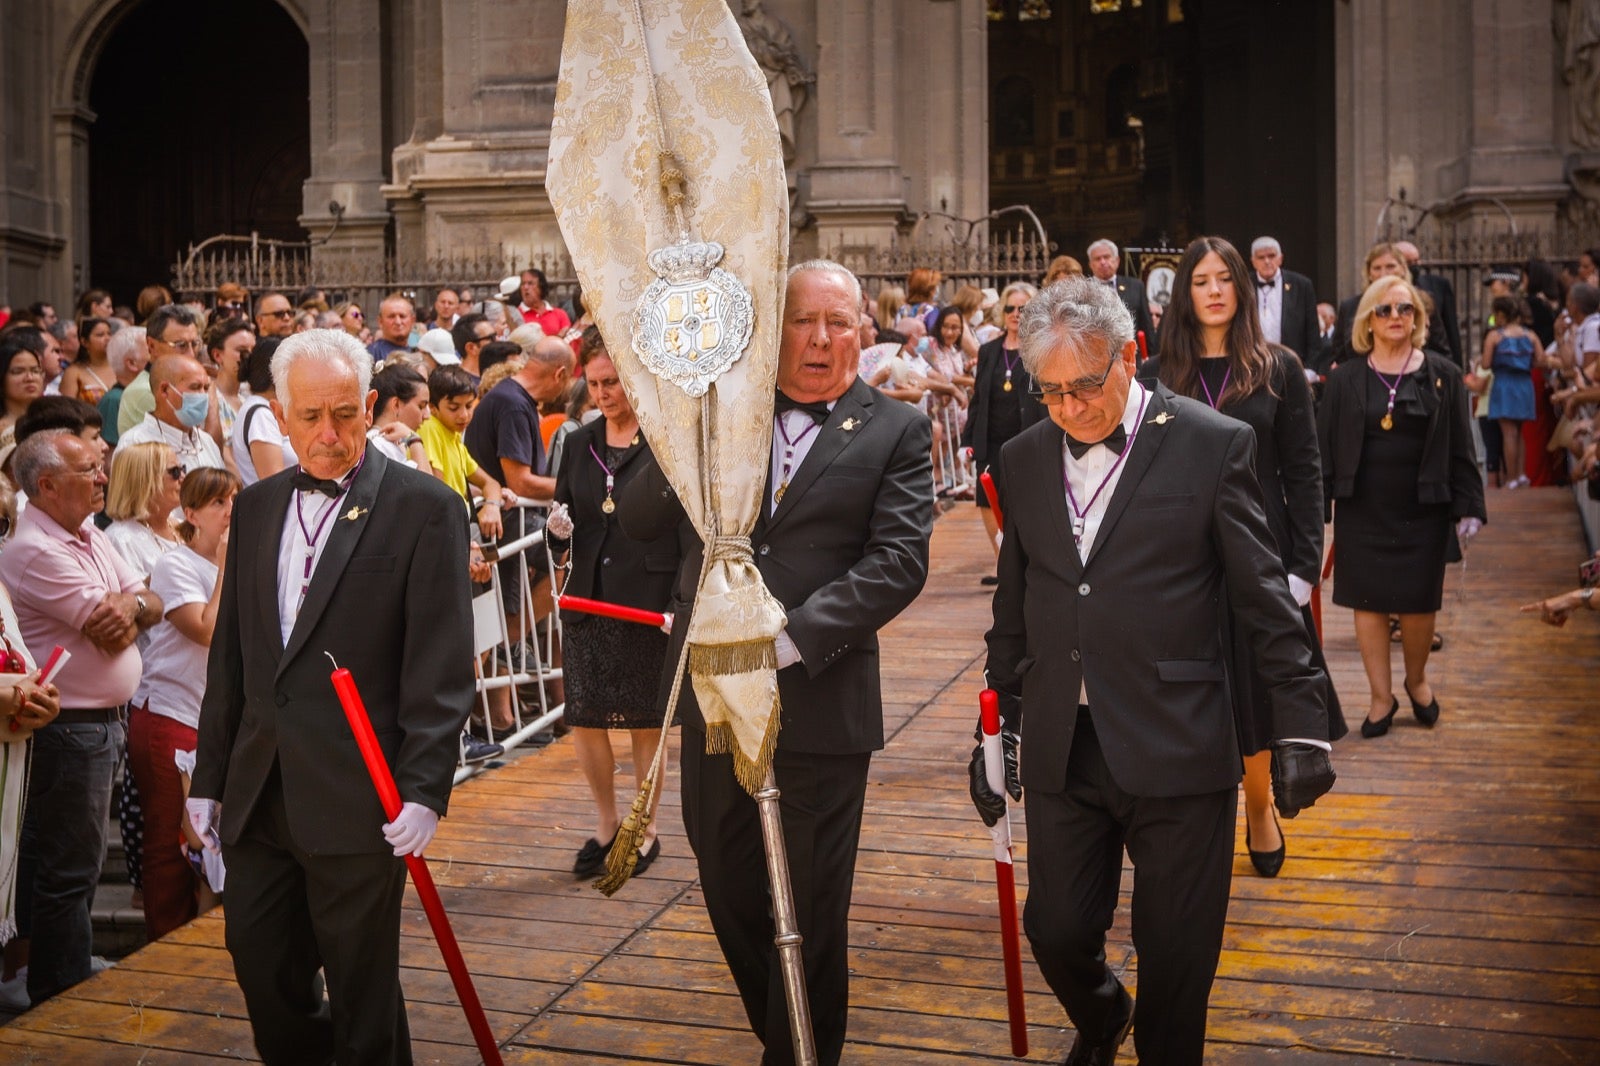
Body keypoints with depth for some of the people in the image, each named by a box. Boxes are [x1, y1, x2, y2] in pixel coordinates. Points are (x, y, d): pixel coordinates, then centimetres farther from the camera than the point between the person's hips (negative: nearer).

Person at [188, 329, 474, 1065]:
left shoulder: (423, 507, -6)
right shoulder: (256, 506, 12)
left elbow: (442, 668, -10)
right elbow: (230, 654, 15)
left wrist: (425, 789, -15)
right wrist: (208, 777, 14)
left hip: (359, 802, -5)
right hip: (256, 797, 6)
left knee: (363, 997, 6)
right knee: (264, 975, 13)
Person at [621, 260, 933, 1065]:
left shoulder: (894, 432, -1)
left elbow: (899, 561, -10)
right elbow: (638, 521, 2)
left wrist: (794, 637, -20)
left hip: (820, 702, -4)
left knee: (812, 907, 8)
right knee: (728, 888, 18)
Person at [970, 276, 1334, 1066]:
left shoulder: (1213, 445, -5)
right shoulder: (1024, 459, 8)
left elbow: (1265, 600, -3)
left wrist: (1300, 726, -5)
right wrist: (996, 730, 14)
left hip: (1177, 753, -4)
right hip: (1061, 753, 4)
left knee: (1176, 956, 6)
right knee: (1057, 933, 12)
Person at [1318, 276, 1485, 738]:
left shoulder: (1443, 375, 2)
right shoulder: (1345, 379, 2)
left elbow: (1460, 447, 2)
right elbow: (1325, 447, 2)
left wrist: (1469, 507, -4)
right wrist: (1316, 508, -3)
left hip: (1422, 510, 0)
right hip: (1361, 511, 0)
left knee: (1419, 602, 4)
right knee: (1368, 601, 4)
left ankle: (1417, 679, 31)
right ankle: (1382, 696, 17)